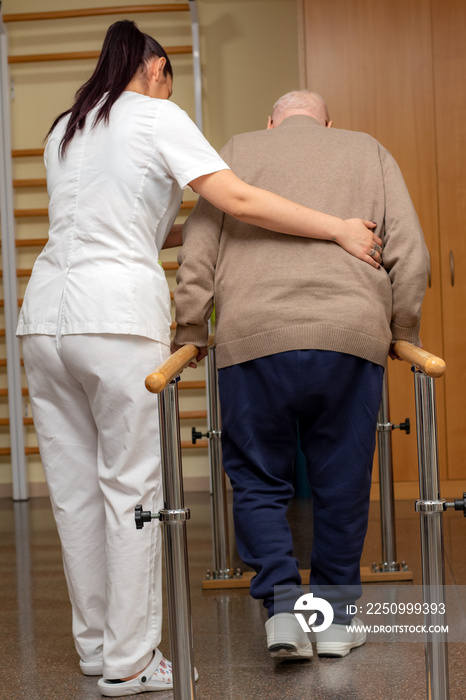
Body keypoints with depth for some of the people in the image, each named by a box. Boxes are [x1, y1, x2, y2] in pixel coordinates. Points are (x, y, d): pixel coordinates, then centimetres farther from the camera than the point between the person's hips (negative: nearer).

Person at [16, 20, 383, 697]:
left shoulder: (64, 129, 23)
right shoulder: (158, 116, 3)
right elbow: (238, 199, -8)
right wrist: (339, 227, -3)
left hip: (45, 314, 7)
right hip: (118, 316, -6)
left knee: (74, 488, 10)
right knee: (132, 485, 1)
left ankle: (95, 644, 21)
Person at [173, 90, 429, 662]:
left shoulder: (238, 151, 19)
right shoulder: (368, 151, 21)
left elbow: (197, 247, 9)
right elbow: (410, 252, 12)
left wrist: (190, 330, 16)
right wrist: (403, 332, 21)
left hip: (252, 336, 0)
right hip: (351, 334, 1)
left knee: (258, 480, 12)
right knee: (342, 483, 12)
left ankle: (282, 604, -1)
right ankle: (336, 617, 20)